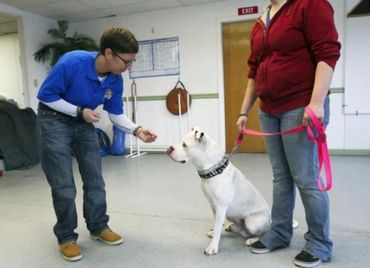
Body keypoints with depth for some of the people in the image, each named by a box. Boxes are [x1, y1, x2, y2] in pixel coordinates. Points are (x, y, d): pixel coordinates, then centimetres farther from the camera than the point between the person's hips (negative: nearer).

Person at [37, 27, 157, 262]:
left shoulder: (116, 80, -14)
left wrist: (137, 130, -19)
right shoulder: (72, 62, -30)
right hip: (55, 121, -5)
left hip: (85, 124, 5)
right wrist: (79, 111, -25)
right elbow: (45, 95, -20)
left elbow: (116, 113, -4)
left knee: (95, 181, 8)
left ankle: (98, 227, 26)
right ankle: (66, 237, 15)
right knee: (64, 186, -3)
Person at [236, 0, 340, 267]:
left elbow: (327, 53, -13)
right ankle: (279, 232, 24)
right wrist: (245, 111, 16)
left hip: (301, 108, -7)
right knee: (281, 176, 12)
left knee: (305, 178, -2)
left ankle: (320, 244, 15)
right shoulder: (259, 25, 18)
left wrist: (316, 102, -22)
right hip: (269, 112, 7)